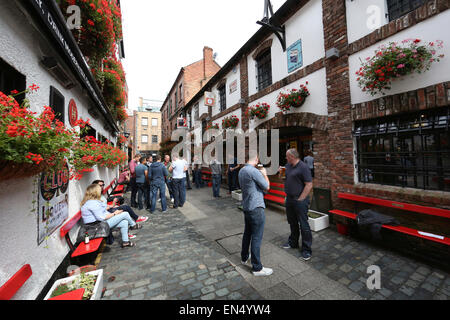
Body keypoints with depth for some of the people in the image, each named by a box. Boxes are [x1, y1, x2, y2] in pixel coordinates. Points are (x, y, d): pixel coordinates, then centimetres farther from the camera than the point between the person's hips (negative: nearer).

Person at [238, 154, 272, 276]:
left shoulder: (241, 171, 6)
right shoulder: (254, 171, -22)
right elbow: (267, 187, -12)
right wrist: (264, 174, 4)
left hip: (246, 207, 9)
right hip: (256, 208, -9)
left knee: (247, 233, 23)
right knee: (256, 238, 3)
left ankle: (244, 257, 40)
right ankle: (257, 267, 16)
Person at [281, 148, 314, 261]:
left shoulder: (303, 167, -15)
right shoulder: (288, 166, 9)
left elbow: (309, 185, -18)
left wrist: (300, 199, -17)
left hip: (300, 201, -8)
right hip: (289, 199, 8)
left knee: (303, 225, 2)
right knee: (292, 223, 20)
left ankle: (306, 249, 17)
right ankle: (293, 242, 37)